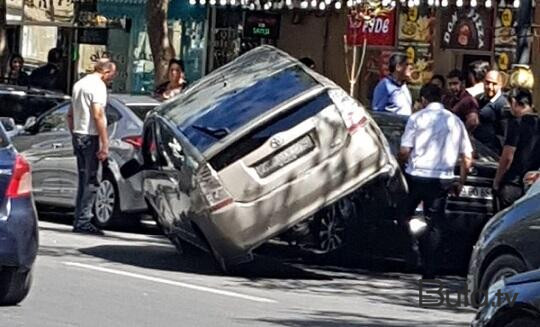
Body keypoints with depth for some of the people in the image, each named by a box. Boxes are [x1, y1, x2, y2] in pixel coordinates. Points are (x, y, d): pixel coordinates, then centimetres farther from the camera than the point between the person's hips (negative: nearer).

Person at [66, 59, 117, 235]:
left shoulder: (79, 84, 17)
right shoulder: (98, 85, -11)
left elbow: (70, 115, 22)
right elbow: (97, 115, -20)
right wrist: (105, 144, -20)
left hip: (78, 135, 9)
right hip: (91, 137, -9)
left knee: (84, 180, 13)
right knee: (91, 181, -6)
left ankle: (79, 220, 14)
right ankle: (83, 221, -7)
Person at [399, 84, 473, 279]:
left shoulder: (417, 118, -2)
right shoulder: (455, 121, 9)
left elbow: (404, 152, -8)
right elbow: (467, 158, 8)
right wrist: (461, 182, 18)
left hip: (416, 175, -2)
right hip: (442, 179, 3)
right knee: (434, 223, 7)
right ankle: (428, 269, 4)